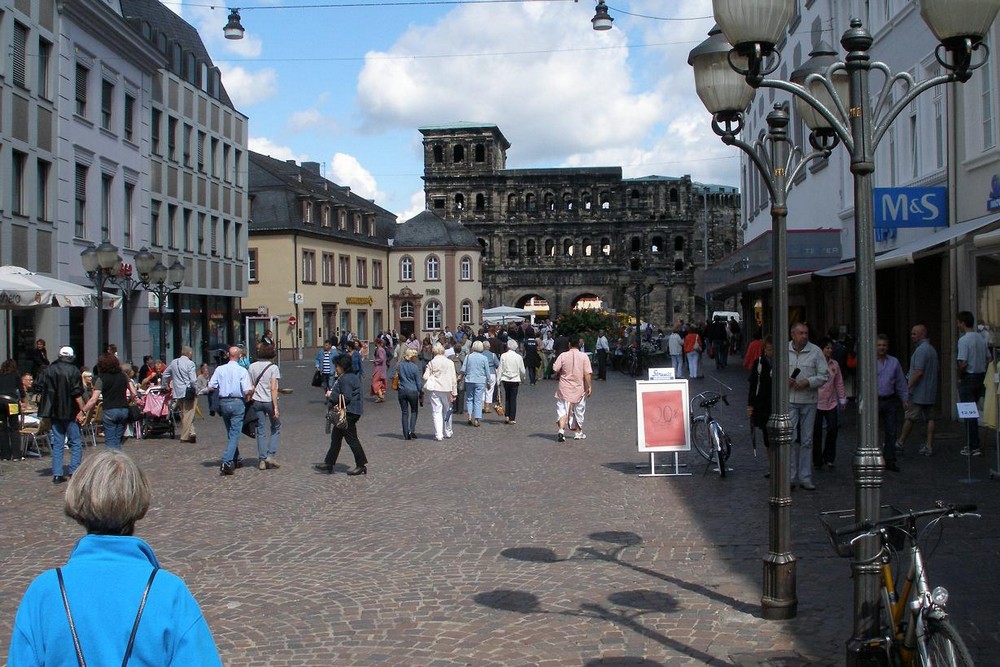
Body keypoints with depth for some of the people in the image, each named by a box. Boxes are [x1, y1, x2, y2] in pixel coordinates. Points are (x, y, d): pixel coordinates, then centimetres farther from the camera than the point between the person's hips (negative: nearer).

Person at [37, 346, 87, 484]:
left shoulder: (50, 370, 6)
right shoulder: (73, 371, -9)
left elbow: (42, 390, 7)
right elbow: (77, 394, -14)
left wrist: (47, 409, 16)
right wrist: (81, 410, -10)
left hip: (54, 412, 5)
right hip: (70, 412, -5)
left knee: (57, 443, 9)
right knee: (76, 442, 3)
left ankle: (57, 474, 6)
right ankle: (74, 472, -4)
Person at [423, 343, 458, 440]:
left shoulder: (431, 363, -2)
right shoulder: (450, 363, 0)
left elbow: (425, 377, -7)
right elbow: (453, 379, -1)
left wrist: (426, 388, 12)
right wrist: (454, 393, 3)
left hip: (435, 389, -1)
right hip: (447, 389, 1)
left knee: (436, 411, 0)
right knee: (447, 411, 15)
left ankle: (438, 434, -8)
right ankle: (447, 432, 27)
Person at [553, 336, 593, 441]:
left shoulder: (563, 355, -7)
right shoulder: (584, 356, -7)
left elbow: (555, 369, -7)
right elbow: (588, 373, -11)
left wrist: (559, 375, 14)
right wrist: (589, 386, -6)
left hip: (564, 388, -1)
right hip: (579, 388, 1)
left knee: (563, 410, 1)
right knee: (579, 411, 16)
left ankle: (561, 430, -19)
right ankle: (578, 433, 27)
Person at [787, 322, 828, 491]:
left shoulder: (815, 351, 1)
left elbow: (824, 375, 0)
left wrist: (808, 382, -14)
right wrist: (784, 379, -9)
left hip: (809, 401, 1)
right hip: (789, 400, 0)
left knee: (807, 440, 7)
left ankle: (805, 477, 14)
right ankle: (790, 476, 4)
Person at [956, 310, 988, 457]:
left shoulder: (964, 340, -17)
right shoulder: (981, 339, 9)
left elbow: (963, 363, -22)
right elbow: (988, 359, 12)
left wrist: (960, 377, -7)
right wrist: (983, 376, 17)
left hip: (968, 379, -8)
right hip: (981, 377, 8)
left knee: (968, 413, -3)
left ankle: (973, 447, -2)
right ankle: (972, 444, 23)